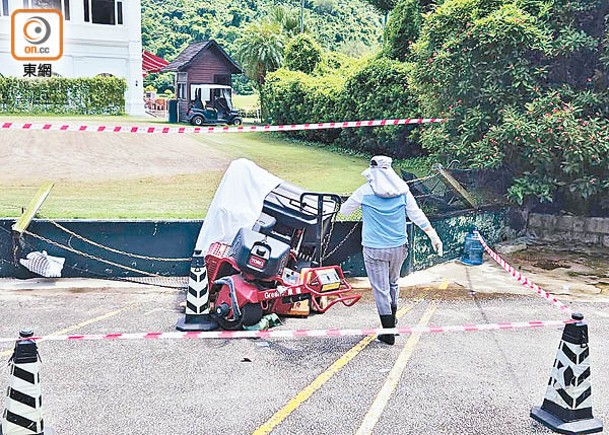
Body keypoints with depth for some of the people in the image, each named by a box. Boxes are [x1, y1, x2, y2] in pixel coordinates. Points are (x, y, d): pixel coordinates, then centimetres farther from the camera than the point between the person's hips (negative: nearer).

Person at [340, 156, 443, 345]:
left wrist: (355, 202, 23)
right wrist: (433, 235, 6)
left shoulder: (364, 191, -8)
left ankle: (389, 334, 9)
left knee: (381, 290, 4)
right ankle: (392, 324, 38)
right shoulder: (402, 190, -1)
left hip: (374, 249, -4)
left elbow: (344, 210, 4)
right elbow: (417, 215, 0)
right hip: (398, 247, 4)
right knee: (393, 284, 23)